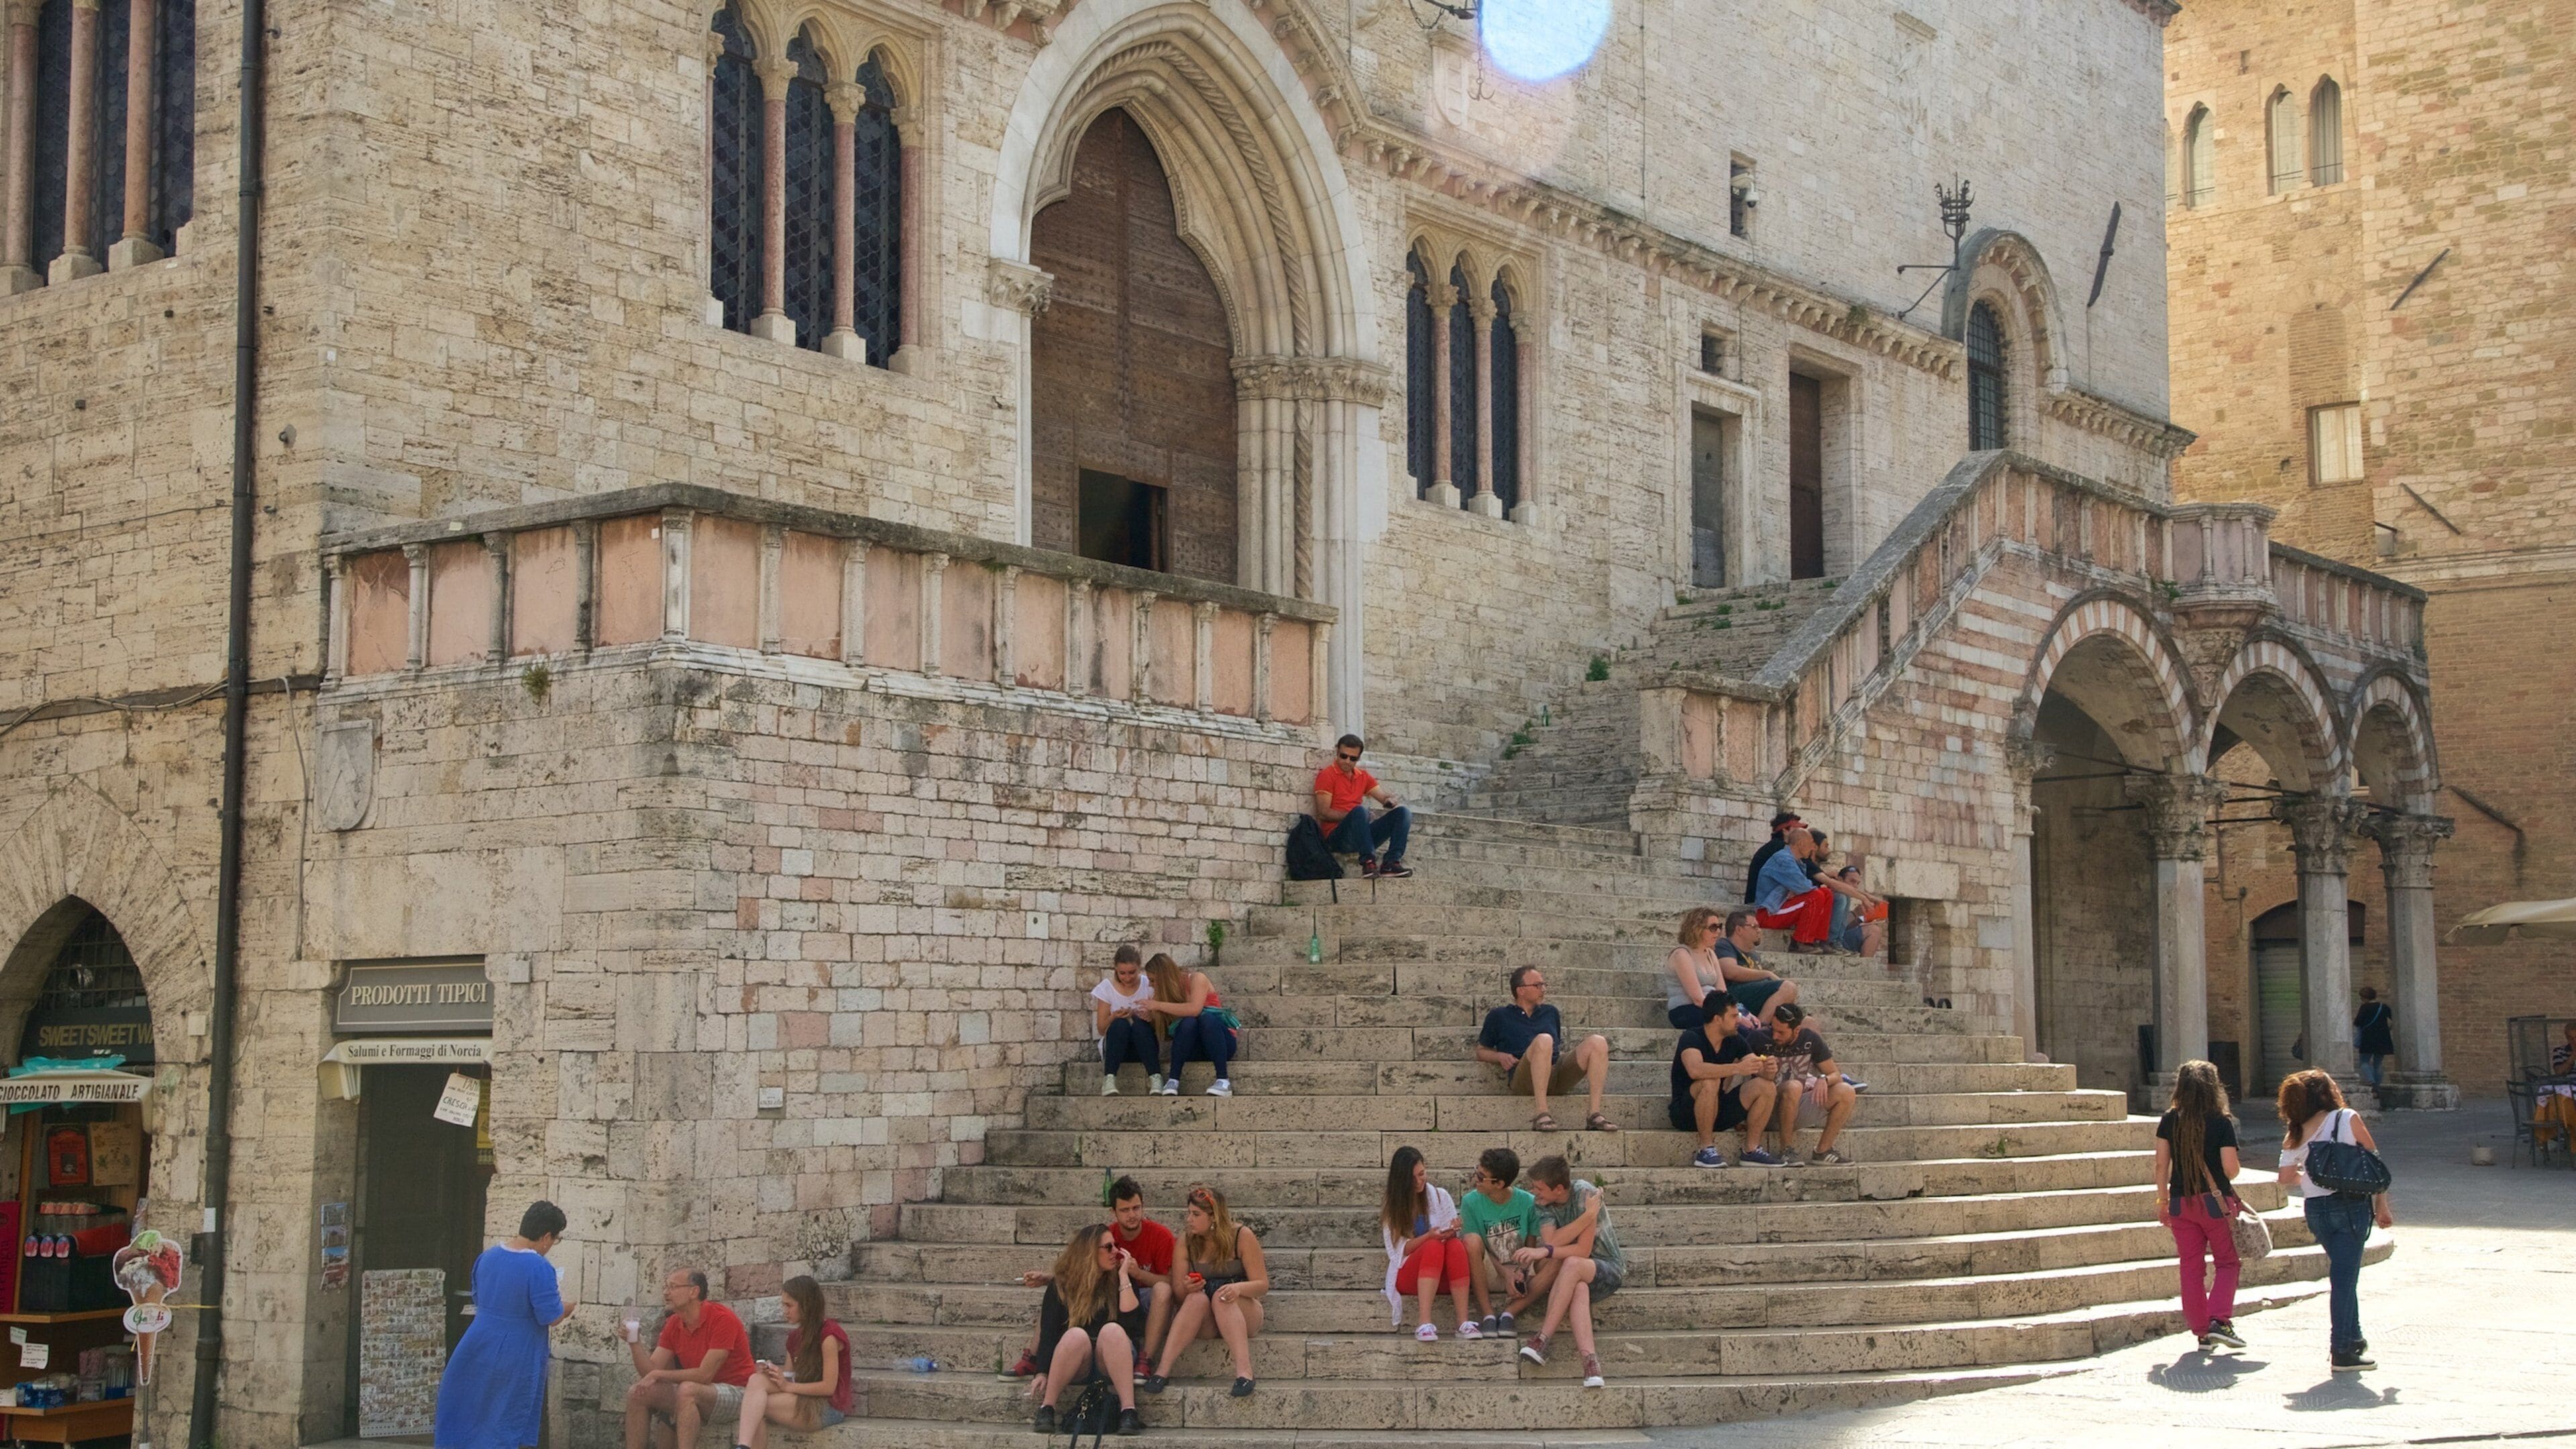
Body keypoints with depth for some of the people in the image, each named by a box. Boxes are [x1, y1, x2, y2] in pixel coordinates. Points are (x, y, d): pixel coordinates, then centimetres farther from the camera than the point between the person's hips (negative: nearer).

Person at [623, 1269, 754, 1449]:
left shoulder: (722, 1319, -18)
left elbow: (704, 1375, -21)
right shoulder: (673, 1325, 5)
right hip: (698, 1392, 8)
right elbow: (649, 1372, 2)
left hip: (734, 1392, -8)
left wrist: (659, 1375, -14)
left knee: (686, 1390, -36)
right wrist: (634, 1342, -14)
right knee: (638, 1393, -7)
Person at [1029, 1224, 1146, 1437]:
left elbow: (1133, 1322, -9)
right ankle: (1045, 1410, -29)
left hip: (1113, 1360, 1)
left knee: (1112, 1330, -32)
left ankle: (1128, 1412, -43)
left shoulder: (1121, 1281, 7)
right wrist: (1043, 1373, -17)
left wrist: (1124, 1276, -9)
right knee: (1076, 1335, -34)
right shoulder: (1061, 1286, 4)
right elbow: (1048, 1331, -4)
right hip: (1073, 1368, -1)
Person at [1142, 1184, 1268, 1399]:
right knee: (1197, 1298, -32)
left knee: (1221, 1298, -33)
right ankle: (1163, 1370, -43)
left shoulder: (1241, 1236, -5)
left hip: (1242, 1313, -1)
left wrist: (1239, 1288, -28)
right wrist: (1186, 1288, -26)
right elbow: (1177, 1293, -1)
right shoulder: (1186, 1242, 1)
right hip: (1204, 1325, 1)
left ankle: (1244, 1369, -48)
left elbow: (1262, 1284, -7)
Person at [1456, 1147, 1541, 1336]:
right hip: (1488, 1272, -1)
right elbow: (1474, 1247, -8)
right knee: (1471, 1239, -32)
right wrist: (1505, 1274, -22)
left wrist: (1522, 1272, -21)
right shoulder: (1471, 1202, -10)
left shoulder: (1527, 1202, -9)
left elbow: (1531, 1245, -1)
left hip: (1519, 1272, 1)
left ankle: (1509, 1311, -18)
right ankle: (1488, 1315, -27)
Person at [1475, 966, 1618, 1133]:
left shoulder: (1551, 1013, 31)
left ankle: (1595, 1115, -27)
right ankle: (1542, 1115, -42)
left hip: (1557, 1076, 5)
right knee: (1543, 1040, -37)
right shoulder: (1499, 1016, 19)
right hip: (1522, 1078, -5)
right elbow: (1481, 1051, 20)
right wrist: (1500, 1057, -1)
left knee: (1598, 1042, -19)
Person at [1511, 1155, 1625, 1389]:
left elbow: (1583, 1250, -21)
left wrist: (1547, 1251, -34)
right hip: (1575, 1274, 4)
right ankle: (1589, 1359, -50)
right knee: (1579, 1288, -35)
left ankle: (1543, 1339, -36)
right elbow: (1552, 1242, -20)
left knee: (1573, 1264, -37)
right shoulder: (1544, 1204, -2)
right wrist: (1588, 1214, -27)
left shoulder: (1584, 1193, -18)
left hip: (1608, 1268, -4)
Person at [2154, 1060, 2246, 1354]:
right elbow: (2230, 1169, -12)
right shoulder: (2222, 1122, -9)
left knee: (2191, 1268, 9)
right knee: (2228, 1262, 11)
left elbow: (2161, 1165, 1)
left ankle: (2202, 1331, 11)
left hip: (2181, 1203, 3)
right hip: (2215, 1202, -3)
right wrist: (2225, 1178, 11)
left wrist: (2163, 1199, 11)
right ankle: (2219, 1321, -5)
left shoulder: (2170, 1121, 0)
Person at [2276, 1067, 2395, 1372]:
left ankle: (2354, 1338, 31)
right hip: (2351, 1205, -4)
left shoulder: (2295, 1136, 5)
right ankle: (2343, 1352, -6)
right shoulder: (2348, 1119, -4)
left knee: (2343, 1273, 21)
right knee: (2344, 1276, -5)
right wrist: (2382, 1205, 4)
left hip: (2316, 1210, 4)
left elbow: (2286, 1178, 0)